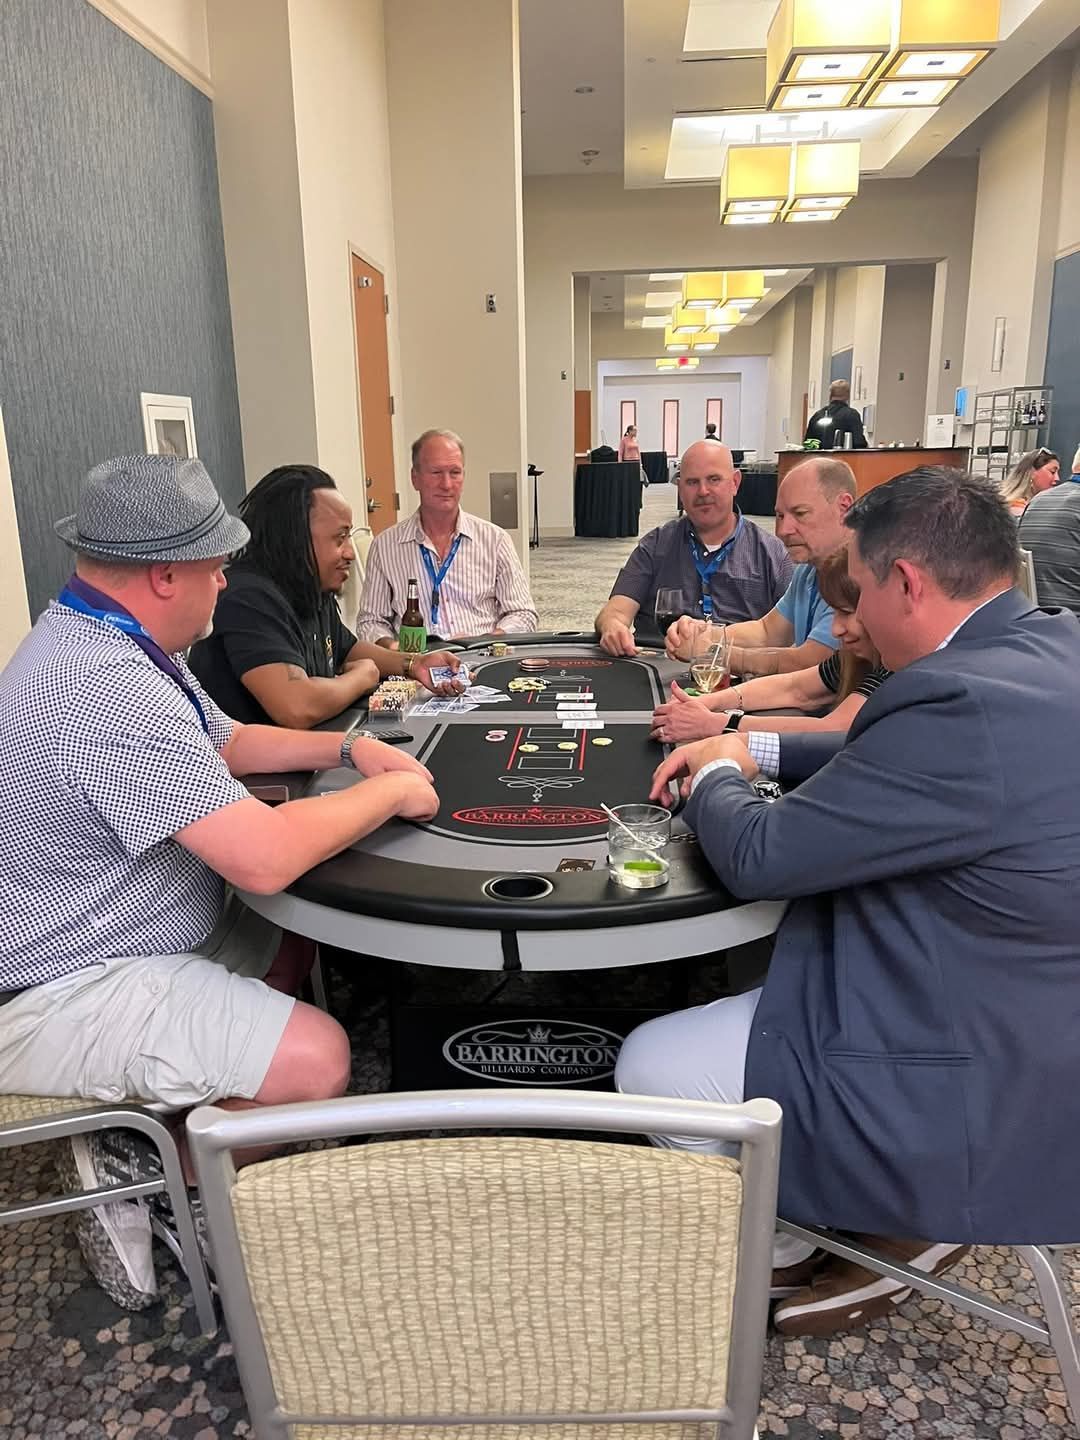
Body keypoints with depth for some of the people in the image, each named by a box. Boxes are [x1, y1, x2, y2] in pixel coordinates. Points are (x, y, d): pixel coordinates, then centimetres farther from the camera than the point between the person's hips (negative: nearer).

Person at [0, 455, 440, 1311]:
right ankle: (136, 1172, 3)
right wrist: (391, 793, -17)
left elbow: (229, 742, 18)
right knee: (315, 1061, -24)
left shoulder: (107, 641, 5)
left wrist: (348, 750, 2)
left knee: (297, 936, 15)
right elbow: (266, 858, -34)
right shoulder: (109, 690, -30)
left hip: (106, 940, 11)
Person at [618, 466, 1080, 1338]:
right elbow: (893, 764, 13)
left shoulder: (965, 702, -31)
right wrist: (752, 751, 5)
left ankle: (898, 1223, 16)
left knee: (650, 1067, -3)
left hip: (983, 1093, -10)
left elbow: (757, 858, -24)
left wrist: (715, 776, -3)